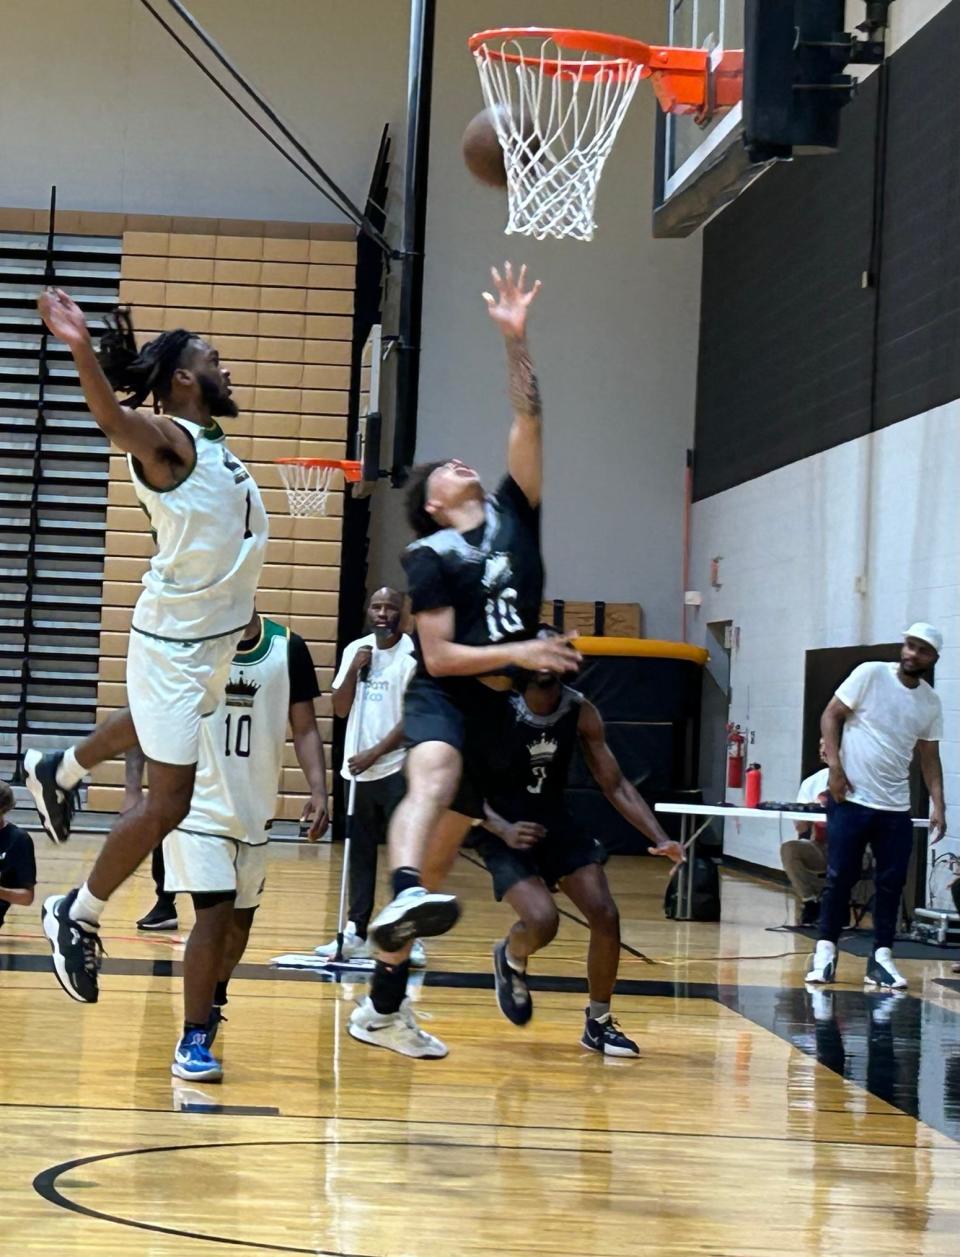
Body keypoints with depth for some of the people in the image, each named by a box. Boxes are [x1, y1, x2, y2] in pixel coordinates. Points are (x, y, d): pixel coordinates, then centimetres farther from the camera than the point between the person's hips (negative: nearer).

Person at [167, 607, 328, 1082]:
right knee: (215, 913, -16)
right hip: (200, 805, -4)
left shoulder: (288, 648, -2)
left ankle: (213, 998, 45)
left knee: (241, 917, 16)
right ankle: (192, 1041, -8)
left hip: (255, 808, 4)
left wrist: (318, 791, -10)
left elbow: (304, 728, 3)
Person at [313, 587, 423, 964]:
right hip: (358, 768, 6)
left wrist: (374, 754, -14)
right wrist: (354, 670, -6)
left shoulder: (415, 654, -7)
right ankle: (356, 933, 16)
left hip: (397, 768, -6)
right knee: (360, 851, 10)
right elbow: (341, 709, 9)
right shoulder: (355, 650, 10)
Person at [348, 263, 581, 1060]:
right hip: (441, 699, -5)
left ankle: (384, 1007, 14)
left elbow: (529, 420, 0)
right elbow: (439, 656, -10)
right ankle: (403, 897, -65)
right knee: (434, 770, -39)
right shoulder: (429, 556, -4)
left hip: (499, 708, 5)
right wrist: (517, 654, -17)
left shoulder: (513, 514, 9)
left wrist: (516, 340, -7)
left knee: (443, 846, 7)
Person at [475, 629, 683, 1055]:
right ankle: (510, 960, 13)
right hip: (505, 829, -5)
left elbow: (614, 784, -1)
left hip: (555, 823, 5)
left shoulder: (580, 712, -7)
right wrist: (504, 830, -34)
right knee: (542, 920, -25)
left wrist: (659, 838, -13)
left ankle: (598, 1023, 11)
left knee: (606, 916, -7)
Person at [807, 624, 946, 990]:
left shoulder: (931, 702, 8)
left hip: (895, 807, 4)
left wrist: (938, 805, 4)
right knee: (840, 877, -1)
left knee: (892, 883, 1)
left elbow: (929, 756, 13)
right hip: (850, 798, -4)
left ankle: (881, 957, 9)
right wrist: (834, 766, -12)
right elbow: (831, 716, -3)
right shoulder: (870, 674, -5)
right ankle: (825, 950, 11)